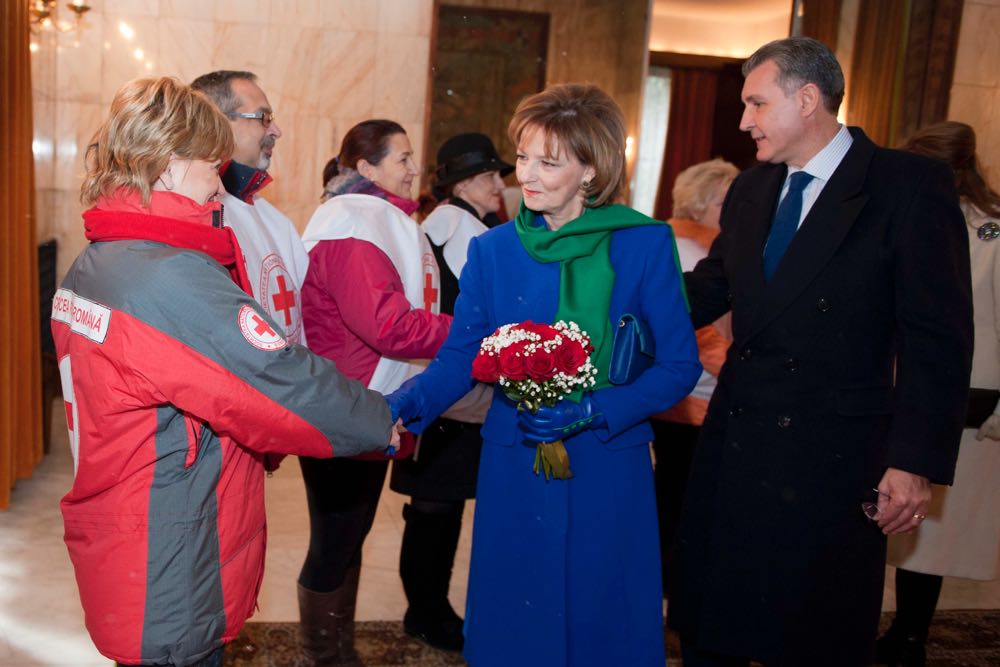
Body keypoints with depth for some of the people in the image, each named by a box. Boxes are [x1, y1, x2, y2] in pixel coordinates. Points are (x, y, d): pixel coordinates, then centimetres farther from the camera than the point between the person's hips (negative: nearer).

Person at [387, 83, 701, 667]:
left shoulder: (646, 244, -7)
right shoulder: (493, 250, 0)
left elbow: (680, 366, -6)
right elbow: (460, 357, 1)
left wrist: (594, 411, -19)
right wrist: (409, 403, -18)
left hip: (609, 472, -1)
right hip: (514, 470, 2)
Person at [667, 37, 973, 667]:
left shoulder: (911, 184, -10)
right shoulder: (750, 189, 9)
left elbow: (938, 337, -12)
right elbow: (709, 288, 14)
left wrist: (915, 461, -16)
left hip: (831, 461, -5)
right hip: (734, 447, 6)